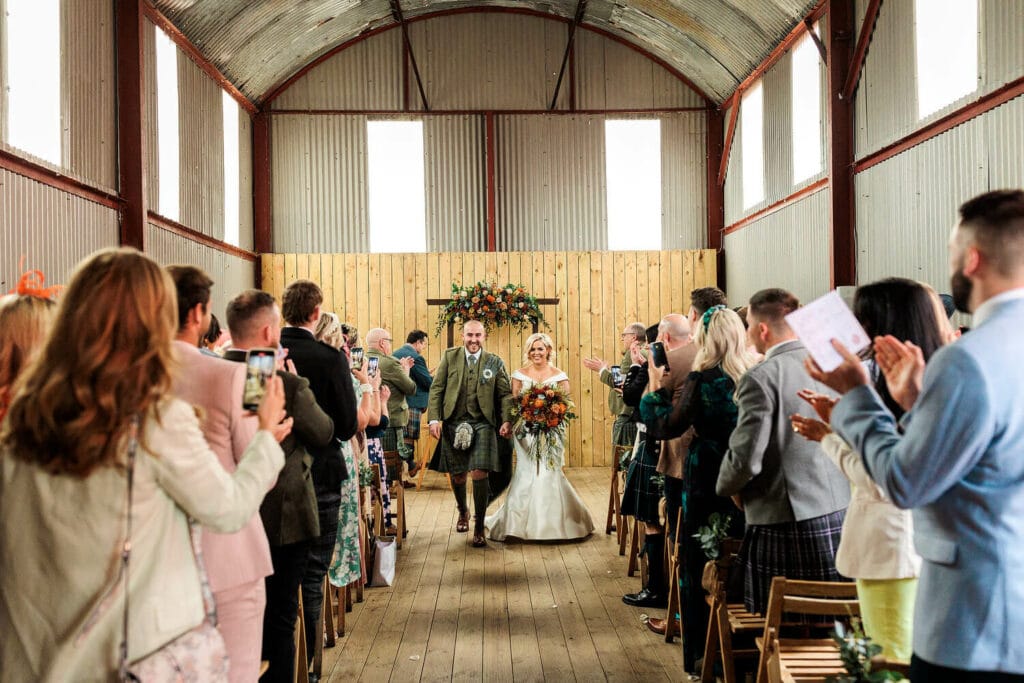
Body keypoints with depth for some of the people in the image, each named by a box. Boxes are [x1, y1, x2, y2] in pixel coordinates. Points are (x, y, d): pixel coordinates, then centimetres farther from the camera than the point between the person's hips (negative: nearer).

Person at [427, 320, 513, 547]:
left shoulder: (495, 363, 5)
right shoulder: (450, 357, 6)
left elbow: (506, 394, 4)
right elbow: (436, 389, 4)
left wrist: (507, 420, -11)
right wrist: (434, 418, -6)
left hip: (482, 424, -1)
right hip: (454, 424, 1)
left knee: (479, 474, -10)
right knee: (458, 475, 10)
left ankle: (479, 528, 5)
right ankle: (463, 512, 42)